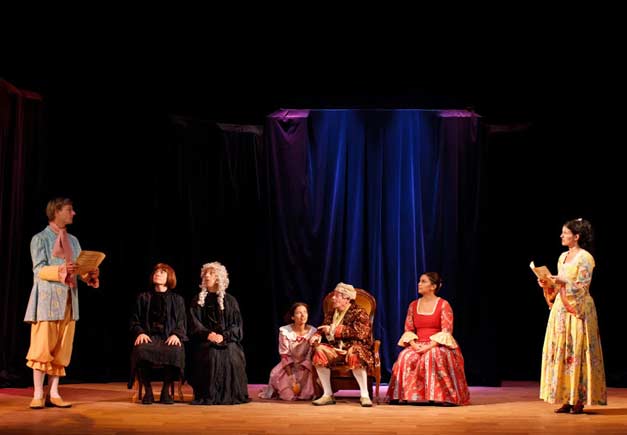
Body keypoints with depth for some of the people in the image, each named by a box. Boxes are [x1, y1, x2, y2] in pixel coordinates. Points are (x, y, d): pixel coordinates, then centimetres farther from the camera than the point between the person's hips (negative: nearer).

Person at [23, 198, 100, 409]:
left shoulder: (73, 241, 17)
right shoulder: (40, 239, -1)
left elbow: (81, 269, 11)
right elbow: (39, 270, -11)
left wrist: (90, 274, -11)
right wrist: (61, 270, -27)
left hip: (68, 300, 6)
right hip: (47, 299, -6)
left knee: (61, 350, 4)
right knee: (42, 349, -8)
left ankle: (53, 394, 8)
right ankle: (38, 395, -3)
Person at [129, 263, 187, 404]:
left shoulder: (177, 300, 20)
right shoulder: (143, 298, 22)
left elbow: (182, 323, 12)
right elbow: (134, 321, 15)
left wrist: (176, 335, -11)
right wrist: (140, 333, -7)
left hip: (169, 338, 0)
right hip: (149, 337, 1)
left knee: (175, 351, -38)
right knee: (140, 350, -37)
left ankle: (166, 391, -20)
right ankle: (147, 391, -22)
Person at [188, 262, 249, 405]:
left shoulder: (230, 301, 13)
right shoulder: (197, 301, 15)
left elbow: (237, 326, 4)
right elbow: (194, 324, 2)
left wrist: (223, 336, -16)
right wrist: (208, 334, -17)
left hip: (227, 340, 0)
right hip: (205, 340, 0)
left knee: (231, 354, -31)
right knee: (211, 353, -32)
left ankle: (230, 394, -17)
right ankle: (208, 395, -25)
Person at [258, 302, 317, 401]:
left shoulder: (313, 332, -11)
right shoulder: (284, 331, -13)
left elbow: (310, 357, -11)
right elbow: (285, 356, -14)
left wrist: (300, 379, -22)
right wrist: (293, 380, -23)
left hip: (305, 366, 0)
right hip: (288, 366, 0)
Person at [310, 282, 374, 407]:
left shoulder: (359, 313, -2)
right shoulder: (331, 313, 16)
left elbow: (359, 333, -17)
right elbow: (324, 330, 18)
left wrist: (333, 330, -16)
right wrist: (317, 336, -8)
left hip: (354, 347, -5)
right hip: (336, 348, 5)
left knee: (353, 354, -40)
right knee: (320, 350, -26)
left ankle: (364, 395, -30)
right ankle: (327, 394, -22)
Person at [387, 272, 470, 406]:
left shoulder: (443, 305, -1)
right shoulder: (413, 305, 14)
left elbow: (446, 331, -9)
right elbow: (408, 330, 10)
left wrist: (429, 346, -20)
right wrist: (414, 345, -11)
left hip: (438, 345, -4)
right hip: (417, 345, 4)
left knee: (432, 357, -37)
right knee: (405, 357, -28)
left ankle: (442, 396, -30)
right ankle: (401, 395, -20)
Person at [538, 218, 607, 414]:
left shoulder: (585, 258, -9)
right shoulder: (563, 256, 14)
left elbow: (582, 287, -14)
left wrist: (563, 282, -23)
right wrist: (549, 284, 2)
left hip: (578, 311, -8)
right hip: (561, 309, 8)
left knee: (577, 353, -5)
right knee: (560, 352, 4)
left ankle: (579, 399, 1)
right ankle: (567, 399, 8)